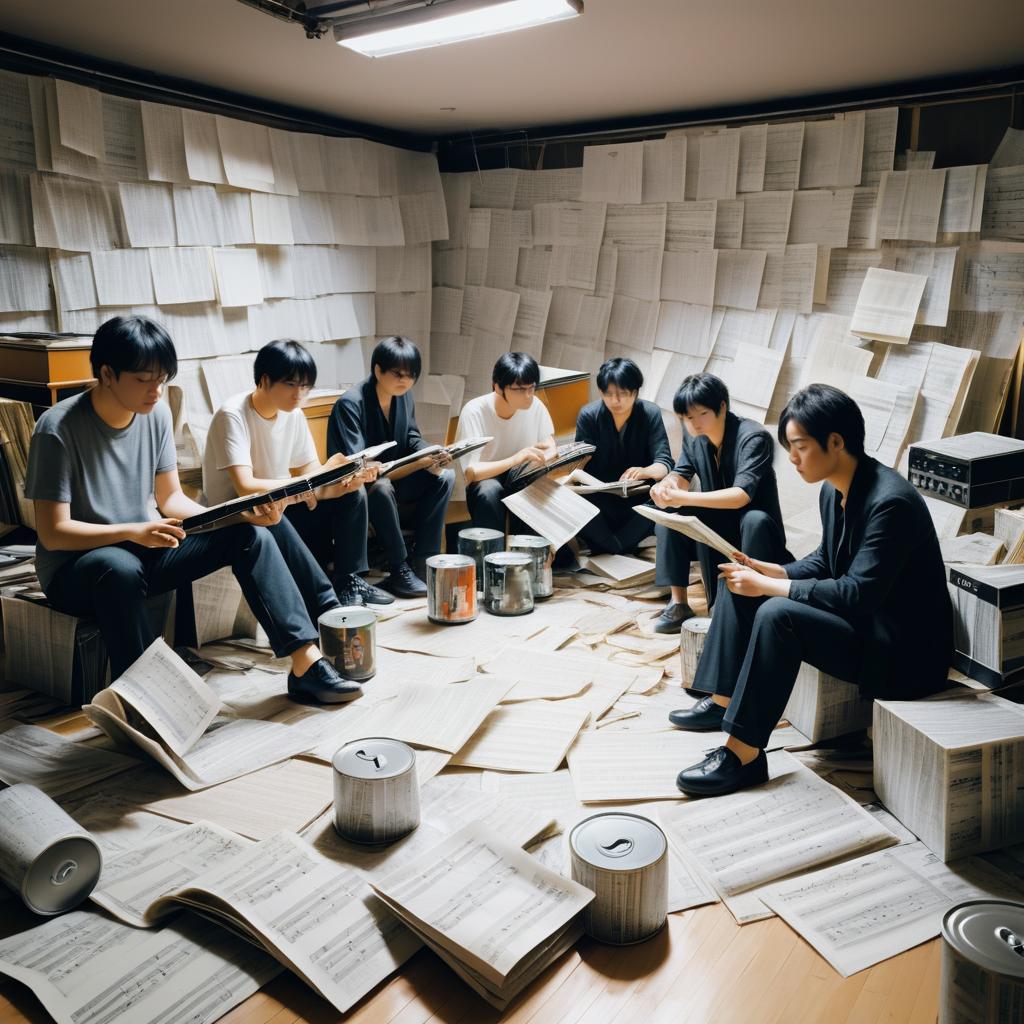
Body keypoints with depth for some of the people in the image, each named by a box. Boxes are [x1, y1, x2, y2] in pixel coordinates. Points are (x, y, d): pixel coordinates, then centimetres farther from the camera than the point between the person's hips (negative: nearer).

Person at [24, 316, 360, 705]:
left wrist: (236, 514, -16)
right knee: (120, 568, -41)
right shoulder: (59, 429, -20)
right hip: (76, 566, -5)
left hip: (145, 549, 6)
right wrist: (132, 532, -34)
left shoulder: (156, 413, -4)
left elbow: (171, 499, 1)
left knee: (250, 535, -13)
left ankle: (306, 662, -18)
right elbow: (53, 533, -20)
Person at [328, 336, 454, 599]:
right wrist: (417, 464, -38)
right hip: (353, 489, -7)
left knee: (444, 476, -14)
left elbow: (412, 439, 6)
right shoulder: (350, 405, -22)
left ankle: (424, 561, -14)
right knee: (380, 486, -38)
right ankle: (399, 570, -27)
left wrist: (430, 457, -19)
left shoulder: (404, 396, -2)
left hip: (390, 479, 7)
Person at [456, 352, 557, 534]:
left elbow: (551, 451, -3)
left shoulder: (536, 406, -9)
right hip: (485, 485, -3)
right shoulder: (474, 411, -20)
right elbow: (471, 473, -26)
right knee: (490, 490, -35)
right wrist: (515, 459, -41)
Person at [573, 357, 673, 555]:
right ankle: (621, 551, -14)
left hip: (640, 500, 1)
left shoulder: (650, 414, -8)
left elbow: (664, 463, -14)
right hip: (599, 499, 0)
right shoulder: (588, 415, -7)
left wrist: (645, 472, -38)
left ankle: (606, 550, -13)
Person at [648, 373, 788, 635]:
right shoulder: (693, 437, -5)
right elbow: (681, 476, -3)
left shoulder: (753, 437, -24)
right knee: (668, 514, -16)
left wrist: (684, 498, -43)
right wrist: (666, 487, -28)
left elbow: (741, 495, -35)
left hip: (754, 529, -5)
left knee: (755, 520, -37)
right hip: (716, 527, 6)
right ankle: (678, 603, -10)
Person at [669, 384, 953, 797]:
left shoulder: (890, 502, -26)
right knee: (736, 584, 2)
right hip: (860, 622, 10)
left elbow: (857, 594, -29)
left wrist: (769, 587, -25)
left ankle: (744, 755, -24)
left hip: (904, 654, -9)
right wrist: (767, 571, -4)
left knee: (778, 614, -32)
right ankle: (722, 700, 6)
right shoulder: (833, 490, 2)